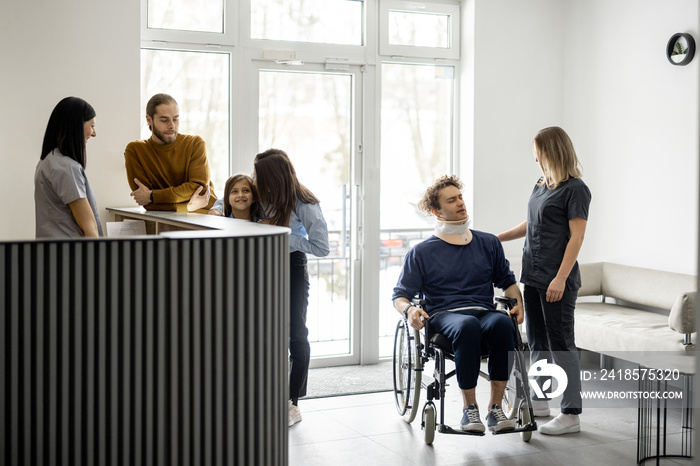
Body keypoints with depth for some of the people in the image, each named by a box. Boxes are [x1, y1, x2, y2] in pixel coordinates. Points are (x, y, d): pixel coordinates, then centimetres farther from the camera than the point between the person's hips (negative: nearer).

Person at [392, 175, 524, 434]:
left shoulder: (489, 243, 21)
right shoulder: (421, 252, 13)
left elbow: (506, 280, 26)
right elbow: (400, 294, 9)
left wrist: (518, 302, 5)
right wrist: (409, 310, -14)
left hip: (484, 312, 2)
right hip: (444, 315, -2)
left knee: (502, 323, -35)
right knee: (467, 325, -39)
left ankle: (495, 407, -29)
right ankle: (469, 408, -28)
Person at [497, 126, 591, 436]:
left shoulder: (575, 189, -11)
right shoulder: (541, 185, 13)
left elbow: (576, 237, -15)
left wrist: (560, 278, -20)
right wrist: (496, 239, 22)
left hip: (557, 280, -8)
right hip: (533, 276, 8)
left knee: (560, 342, -5)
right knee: (537, 341, 15)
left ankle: (571, 414, 1)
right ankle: (540, 401, 27)